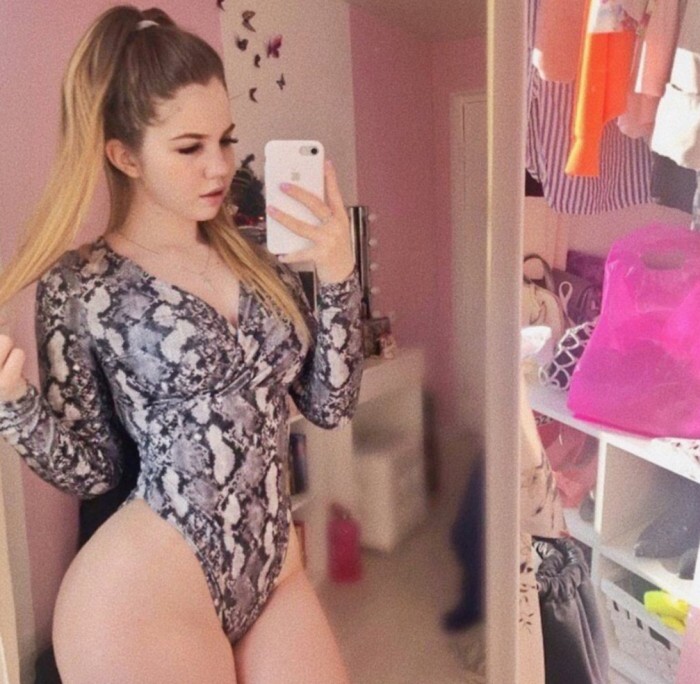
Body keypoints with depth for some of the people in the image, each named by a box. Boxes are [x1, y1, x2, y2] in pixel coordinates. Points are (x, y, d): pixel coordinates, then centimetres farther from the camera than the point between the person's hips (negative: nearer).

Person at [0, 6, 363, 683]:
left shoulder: (258, 260, 3)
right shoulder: (80, 284, -9)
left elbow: (329, 403, 1)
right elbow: (91, 470, -4)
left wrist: (338, 273, -9)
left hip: (277, 577, 5)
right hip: (143, 601, -4)